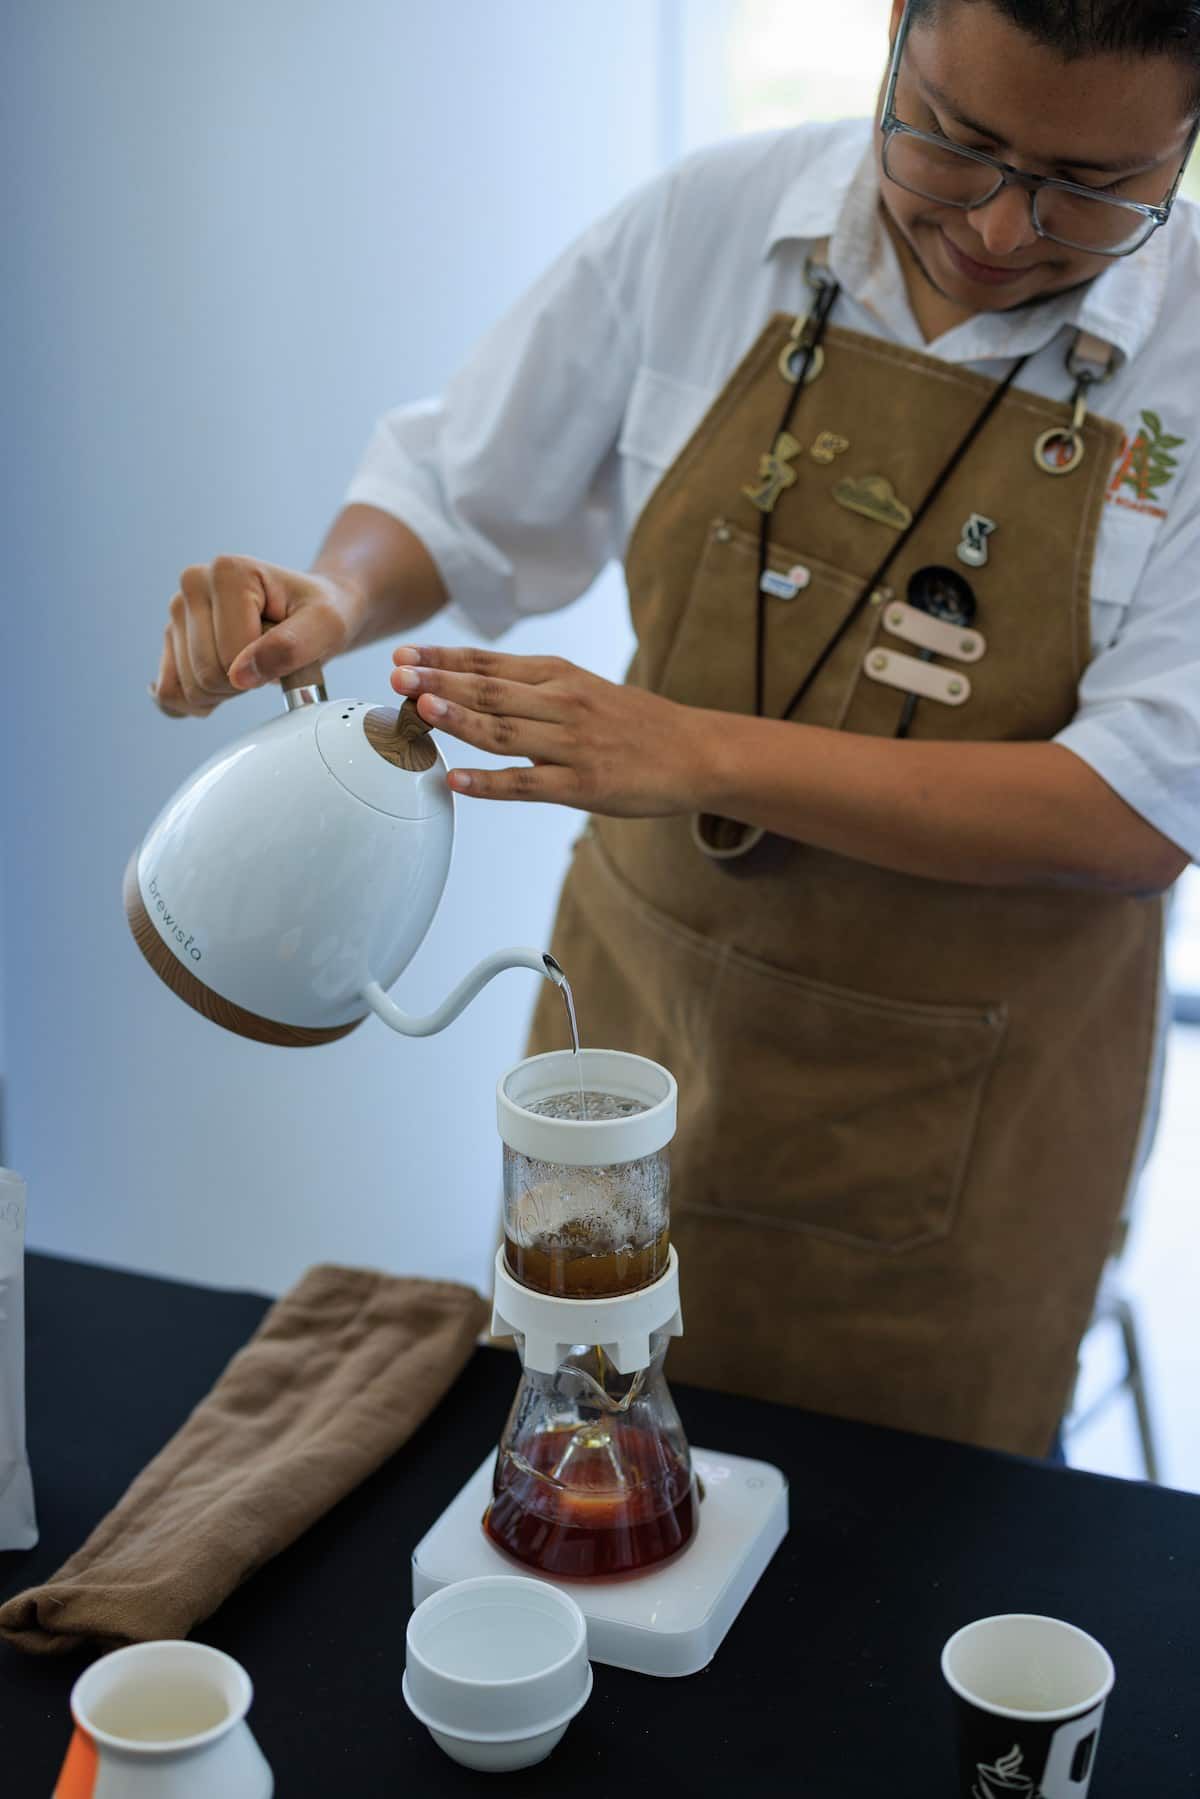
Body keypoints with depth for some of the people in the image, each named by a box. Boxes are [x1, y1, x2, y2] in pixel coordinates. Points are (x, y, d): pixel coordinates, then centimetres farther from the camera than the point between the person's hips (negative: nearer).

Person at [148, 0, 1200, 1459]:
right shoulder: (708, 227, -7)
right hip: (640, 1013, 3)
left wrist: (704, 753, -30)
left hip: (956, 1119, -2)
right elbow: (456, 494, 5)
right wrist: (336, 601, -19)